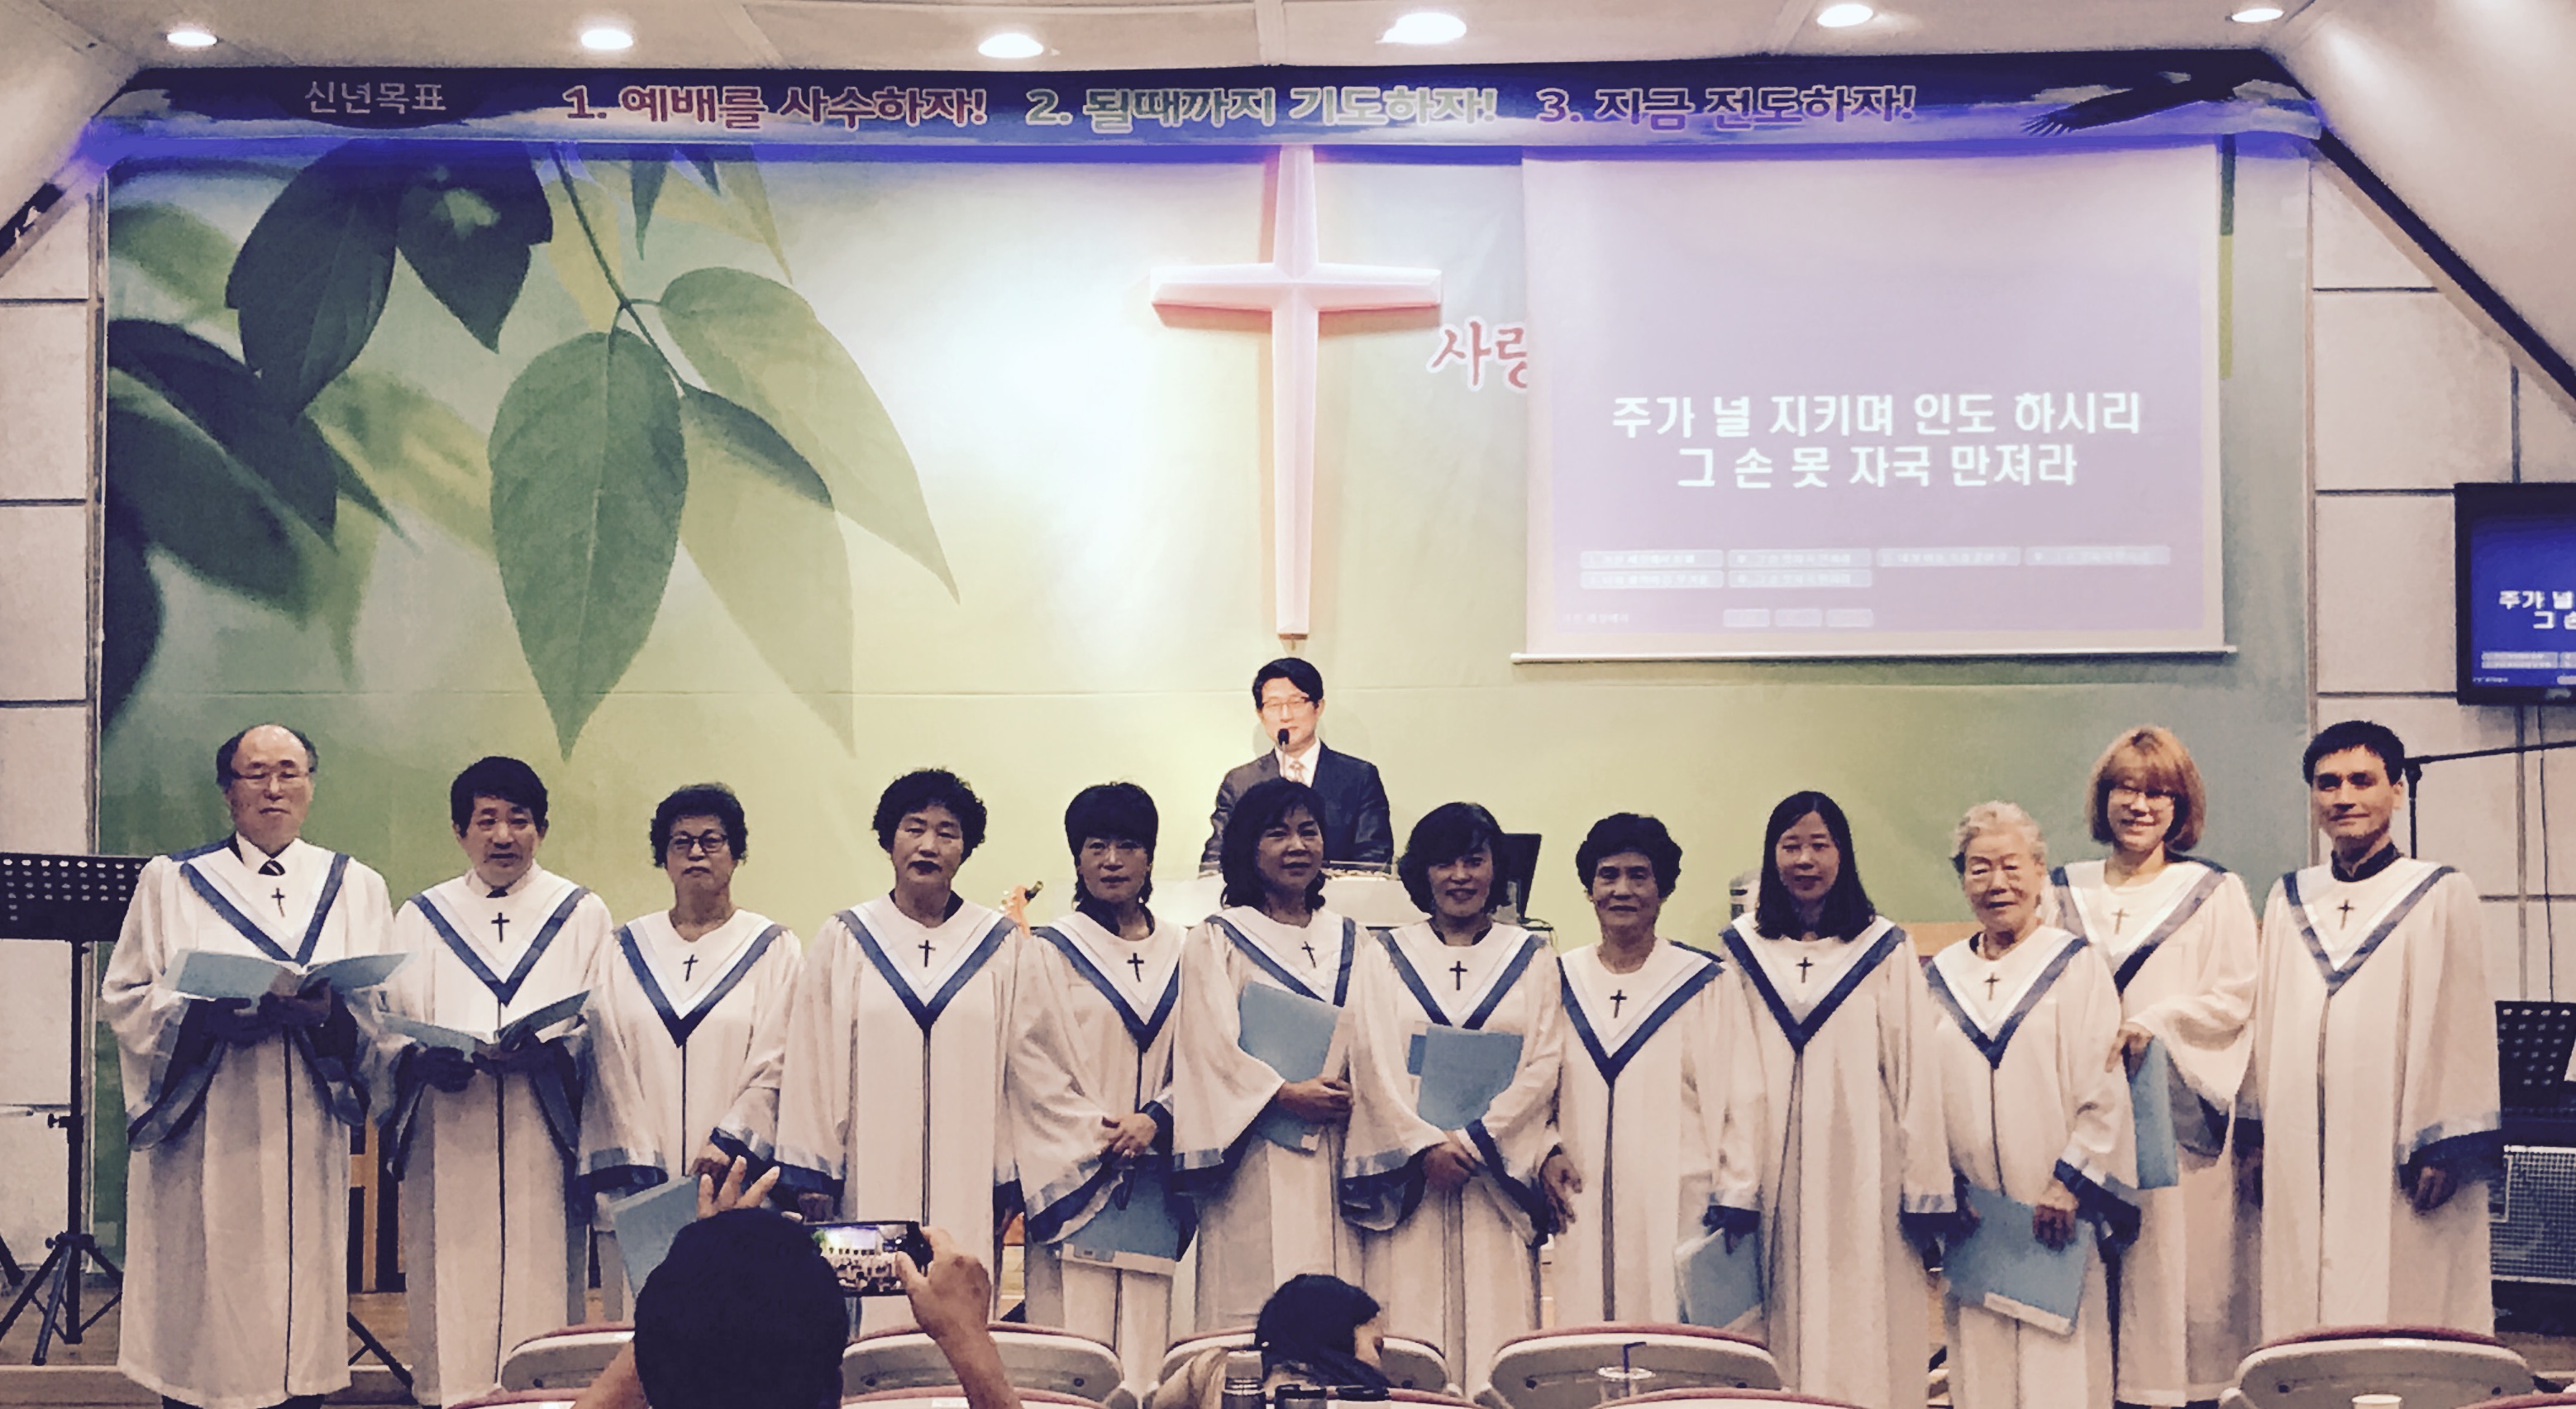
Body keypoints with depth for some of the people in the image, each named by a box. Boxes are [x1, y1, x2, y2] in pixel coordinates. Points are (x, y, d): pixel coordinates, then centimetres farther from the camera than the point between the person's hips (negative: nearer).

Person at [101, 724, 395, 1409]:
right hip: (204, 1138, -1)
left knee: (301, 1292, -2)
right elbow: (123, 999, 4)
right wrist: (207, 1012, -14)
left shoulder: (356, 886, 15)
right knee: (198, 1317, -5)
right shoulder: (172, 882, 10)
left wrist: (328, 1010, -15)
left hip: (306, 1138, 1)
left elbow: (385, 1007, 7)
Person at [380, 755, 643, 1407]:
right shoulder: (422, 917, 14)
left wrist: (550, 1050, -16)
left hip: (542, 1141, -1)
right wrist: (422, 1060, -15)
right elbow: (387, 1028, 7)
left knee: (540, 1295, -5)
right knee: (452, 1302, -3)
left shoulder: (582, 914, 12)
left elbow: (602, 1029, 4)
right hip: (448, 1149, 1)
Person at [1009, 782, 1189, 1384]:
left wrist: (1155, 1119, -10)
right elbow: (1031, 1058, -3)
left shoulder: (1182, 954, 12)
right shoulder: (1048, 953, 5)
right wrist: (1097, 1132, -12)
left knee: (1152, 1330, -3)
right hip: (1077, 1175, -2)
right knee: (1075, 1334, -7)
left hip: (1157, 1176, 2)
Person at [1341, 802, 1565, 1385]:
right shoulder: (1384, 956, 10)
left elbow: (1543, 1065, 2)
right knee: (1408, 1328, -7)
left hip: (1498, 1177, 0)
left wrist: (1475, 1138, -10)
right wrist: (1426, 1145, -12)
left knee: (1496, 1326, -7)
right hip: (1407, 1178, 0)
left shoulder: (1529, 958, 11)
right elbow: (1374, 1064, 1)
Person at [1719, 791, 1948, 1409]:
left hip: (1862, 1172, -2)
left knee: (1865, 1348, -4)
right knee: (1783, 1333, 0)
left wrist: (1924, 1190, -4)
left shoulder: (1885, 951, 4)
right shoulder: (1743, 950, 9)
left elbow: (1915, 1074, 1)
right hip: (1773, 1179, 2)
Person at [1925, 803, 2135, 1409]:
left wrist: (2069, 1187, -12)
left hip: (2055, 1217, -3)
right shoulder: (1944, 976, 12)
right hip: (1972, 1222, 3)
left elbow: (2105, 1092, -5)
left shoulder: (2077, 966, 0)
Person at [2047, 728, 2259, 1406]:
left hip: (2180, 1113, -2)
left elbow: (2236, 997, -2)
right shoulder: (2063, 891, 14)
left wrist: (2150, 1025, -14)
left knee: (2180, 1258, -5)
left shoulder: (2214, 894, 6)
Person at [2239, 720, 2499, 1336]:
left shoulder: (2441, 898, 2)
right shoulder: (2287, 902, 15)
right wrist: (2253, 1135, 9)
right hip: (2301, 1164, 4)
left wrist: (2446, 1147, -10)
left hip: (2393, 1161, -4)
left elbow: (2460, 1028, -3)